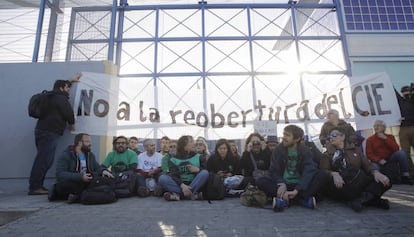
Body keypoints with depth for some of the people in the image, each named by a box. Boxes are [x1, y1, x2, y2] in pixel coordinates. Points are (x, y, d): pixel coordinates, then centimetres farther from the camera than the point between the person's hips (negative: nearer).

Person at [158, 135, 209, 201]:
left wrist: (198, 170, -14)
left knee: (205, 173, -24)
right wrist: (182, 185, -29)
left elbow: (206, 170, 7)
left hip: (194, 184, 1)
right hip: (179, 185, -1)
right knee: (162, 178, -23)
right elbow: (174, 175, -10)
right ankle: (192, 194, -33)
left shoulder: (198, 157, 11)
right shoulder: (174, 159, 5)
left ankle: (178, 194, -30)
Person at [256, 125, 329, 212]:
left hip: (300, 185, 0)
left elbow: (309, 171, -18)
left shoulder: (305, 151, -3)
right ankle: (302, 199, -33)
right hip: (284, 184, 0)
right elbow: (274, 171, -8)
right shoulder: (278, 150, -1)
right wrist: (281, 184, -30)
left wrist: (297, 190, -33)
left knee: (323, 175, -23)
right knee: (261, 181, -25)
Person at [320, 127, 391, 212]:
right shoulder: (327, 155, 14)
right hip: (341, 186, -2)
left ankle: (358, 200, -34)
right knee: (328, 184, -36)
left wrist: (375, 173, -13)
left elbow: (367, 165, 11)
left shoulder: (355, 150, 21)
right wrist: (334, 174, -23)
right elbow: (324, 172, 0)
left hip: (359, 183, 3)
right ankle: (369, 198, -29)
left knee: (385, 181, -19)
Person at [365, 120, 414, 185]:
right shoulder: (369, 139, 1)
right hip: (378, 162, -3)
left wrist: (385, 139, -15)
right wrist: (379, 160, -24)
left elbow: (396, 149, -7)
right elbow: (369, 154, -7)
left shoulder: (390, 137, 9)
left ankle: (405, 177, -17)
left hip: (390, 159, 3)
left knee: (401, 152, -24)